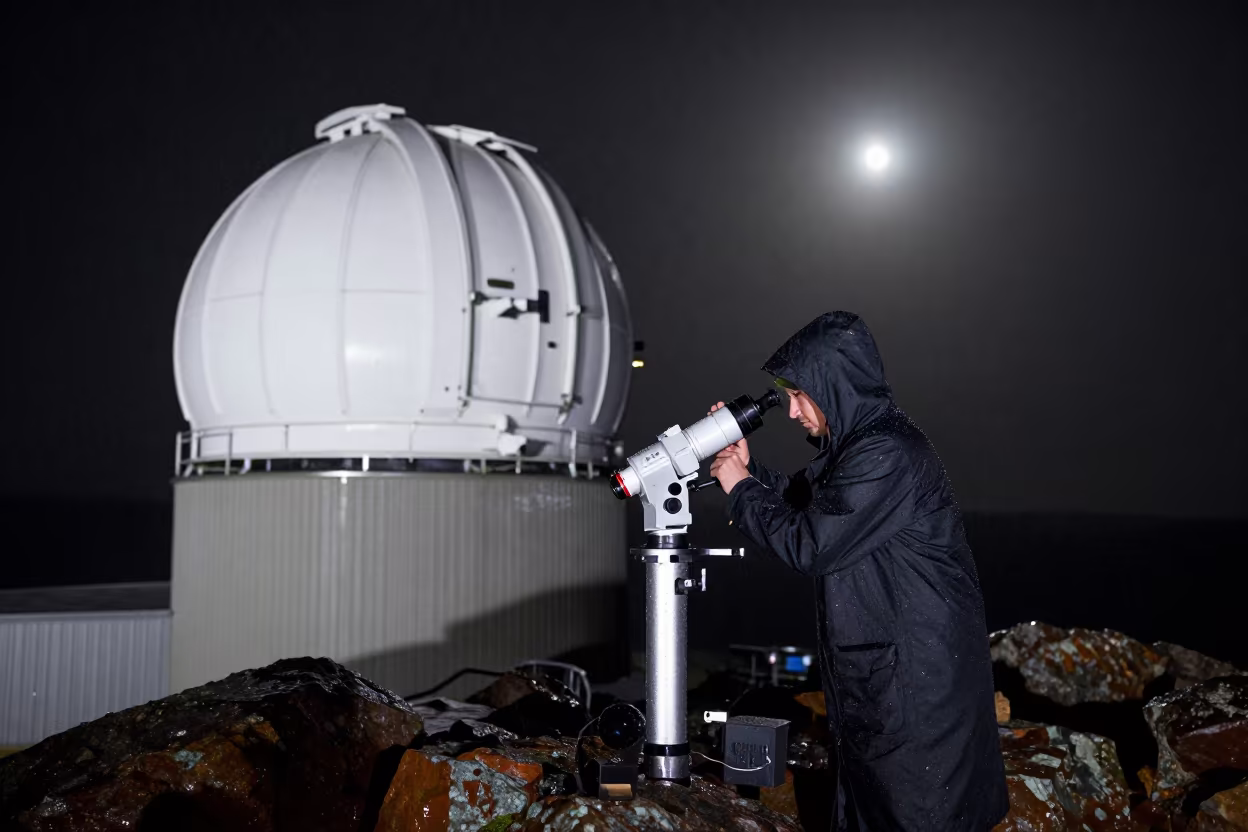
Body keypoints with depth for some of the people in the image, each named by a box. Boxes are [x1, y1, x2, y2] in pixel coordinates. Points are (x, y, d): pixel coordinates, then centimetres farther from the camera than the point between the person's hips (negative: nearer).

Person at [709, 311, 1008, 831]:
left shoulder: (885, 455, -24)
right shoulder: (855, 442, 7)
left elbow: (810, 545, -23)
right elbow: (801, 506, 20)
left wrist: (741, 489, -11)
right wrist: (747, 468, 7)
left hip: (918, 668, -9)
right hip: (876, 665, 9)